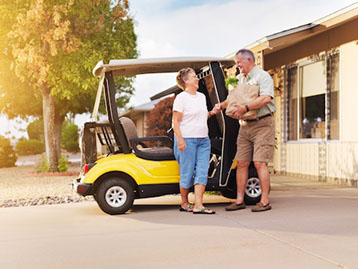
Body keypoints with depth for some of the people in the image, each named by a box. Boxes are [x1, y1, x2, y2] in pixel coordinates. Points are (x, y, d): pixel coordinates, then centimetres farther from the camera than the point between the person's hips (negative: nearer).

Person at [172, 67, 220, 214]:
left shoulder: (201, 96, 17)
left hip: (203, 140, 7)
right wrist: (180, 140, -19)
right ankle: (184, 203, 18)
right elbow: (175, 121, -10)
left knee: (202, 173, -3)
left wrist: (211, 113, 9)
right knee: (187, 173, 1)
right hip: (187, 140, -7)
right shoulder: (181, 97, -6)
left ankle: (198, 205, -4)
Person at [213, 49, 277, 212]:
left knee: (259, 163, -10)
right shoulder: (240, 78, 18)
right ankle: (239, 200, 11)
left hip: (262, 124, -7)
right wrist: (221, 105, 12)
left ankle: (265, 201, -4)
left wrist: (245, 108, -29)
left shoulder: (262, 76, -7)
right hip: (245, 125, 7)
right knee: (242, 163, 5)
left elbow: (266, 98, -23)